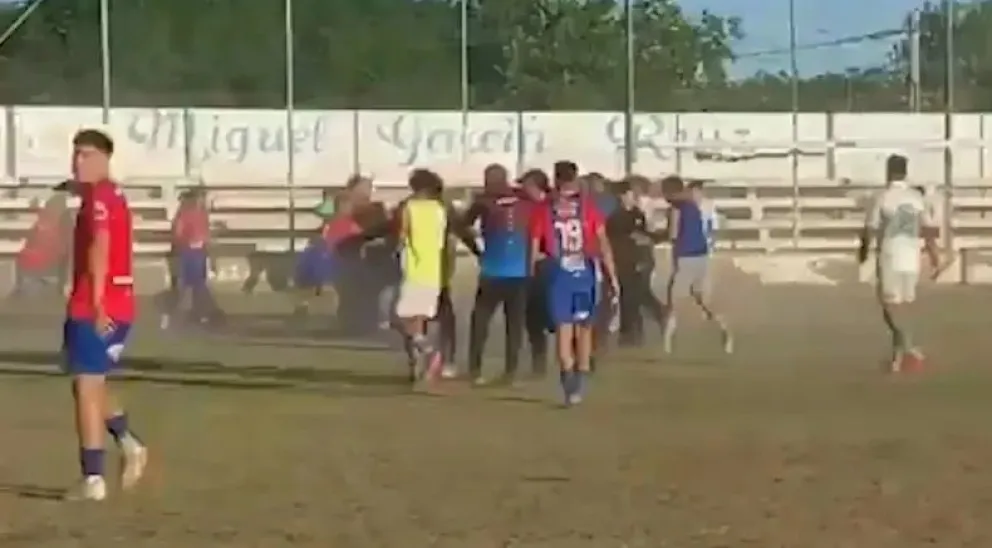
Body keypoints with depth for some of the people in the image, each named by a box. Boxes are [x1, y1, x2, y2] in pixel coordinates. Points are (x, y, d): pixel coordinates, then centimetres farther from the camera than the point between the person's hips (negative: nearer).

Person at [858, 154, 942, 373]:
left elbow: (870, 230, -5)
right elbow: (929, 230, 2)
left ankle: (909, 349, -15)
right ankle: (899, 353, 17)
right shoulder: (917, 198, 2)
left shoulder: (882, 198, -10)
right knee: (905, 305, 13)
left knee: (892, 306, -1)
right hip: (911, 258, 4)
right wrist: (935, 258, 9)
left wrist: (864, 250, 14)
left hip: (889, 258, -4)